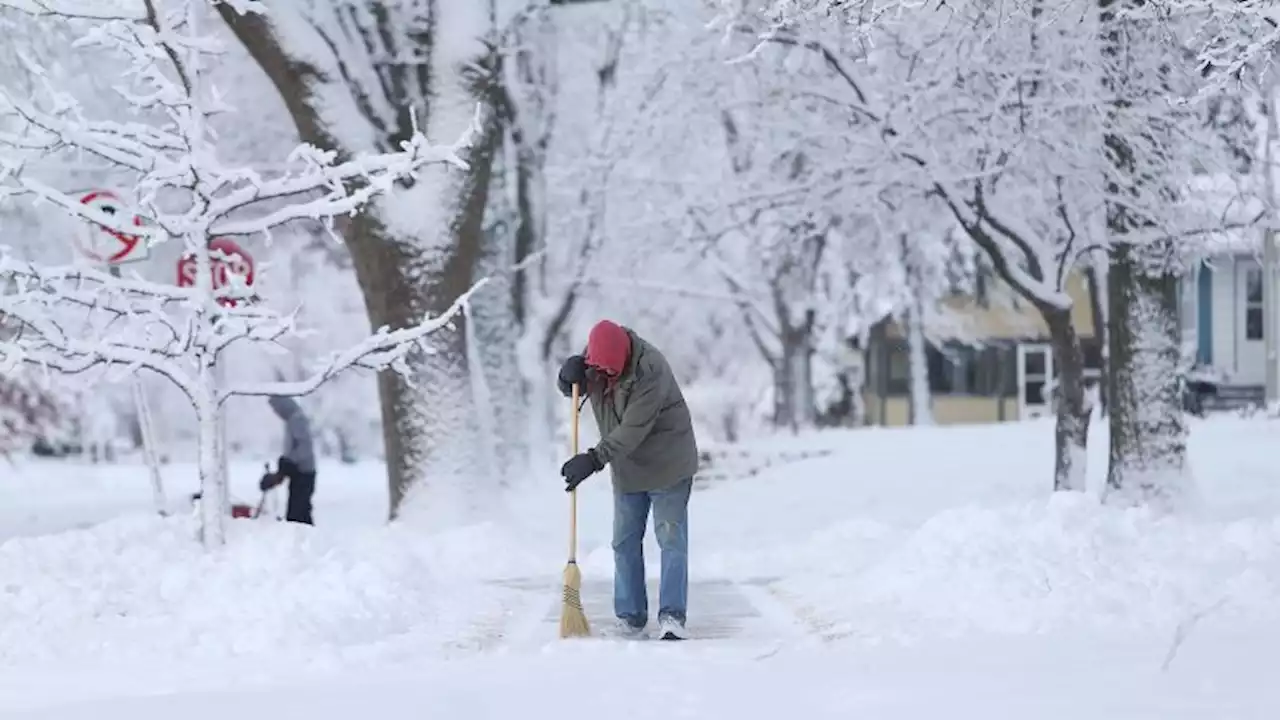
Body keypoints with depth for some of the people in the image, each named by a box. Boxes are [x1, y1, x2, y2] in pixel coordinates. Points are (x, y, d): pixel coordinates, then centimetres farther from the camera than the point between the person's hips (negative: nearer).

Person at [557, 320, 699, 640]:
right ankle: (630, 615, 14)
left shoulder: (650, 369, -29)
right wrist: (570, 375, -16)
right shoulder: (594, 357, -7)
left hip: (667, 465, -7)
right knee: (625, 542, 7)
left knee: (672, 539, -10)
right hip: (627, 468, 7)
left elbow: (633, 429, -31)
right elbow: (570, 389, 10)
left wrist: (594, 459, -34)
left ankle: (672, 616, -15)